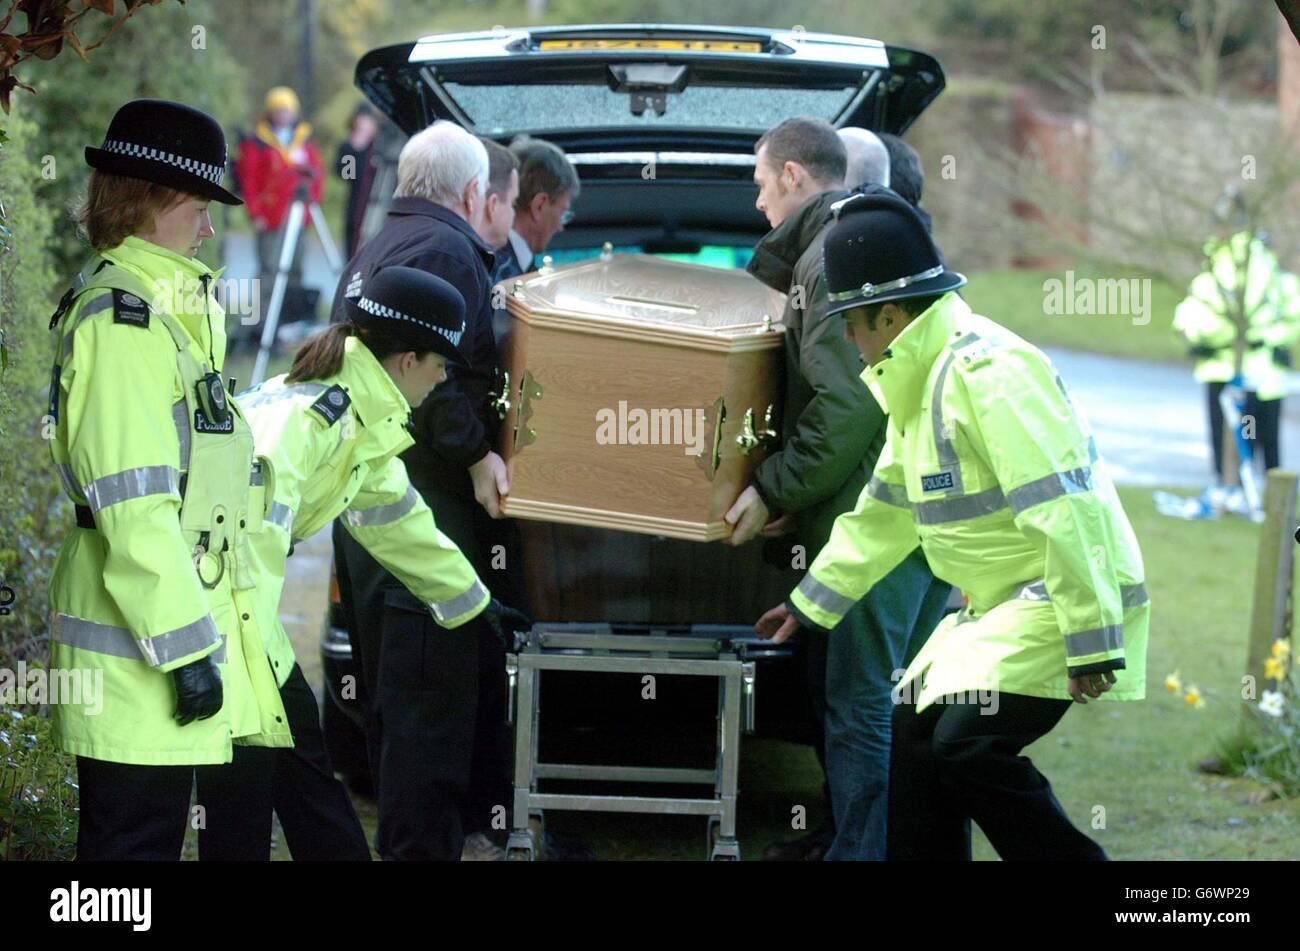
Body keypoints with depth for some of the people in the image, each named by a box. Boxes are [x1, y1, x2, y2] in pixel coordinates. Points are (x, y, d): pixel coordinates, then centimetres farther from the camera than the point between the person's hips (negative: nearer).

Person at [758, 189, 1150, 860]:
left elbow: (1064, 511, -26)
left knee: (966, 743, -20)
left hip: (1060, 600, -11)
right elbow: (887, 510, 27)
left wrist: (1092, 645, -28)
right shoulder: (918, 380, 14)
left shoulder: (987, 370, -20)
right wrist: (811, 602, 32)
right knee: (915, 728, 11)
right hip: (998, 603, 11)